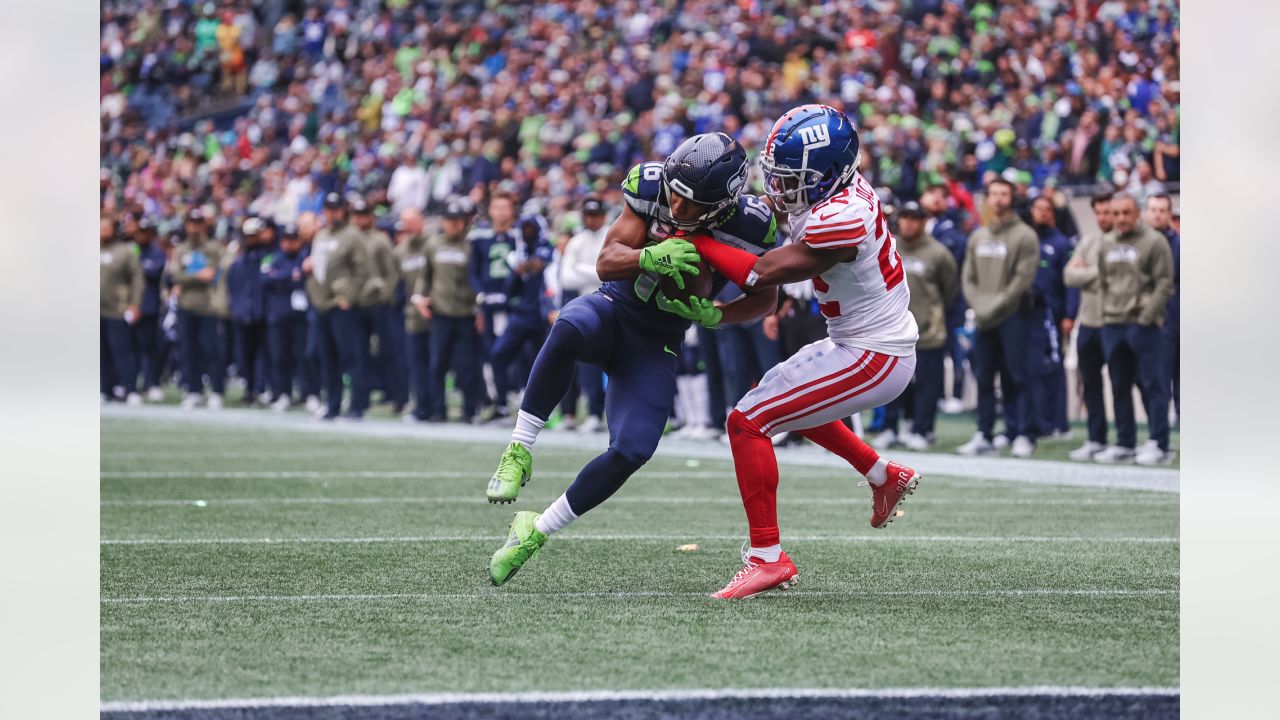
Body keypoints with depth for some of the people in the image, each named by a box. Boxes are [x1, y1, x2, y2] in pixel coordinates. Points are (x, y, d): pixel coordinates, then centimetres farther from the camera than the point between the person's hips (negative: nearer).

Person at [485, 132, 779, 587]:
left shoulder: (749, 228, -18)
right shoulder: (651, 187, -17)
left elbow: (765, 299, -1)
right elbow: (606, 263, -17)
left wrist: (711, 315, -19)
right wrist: (650, 256, -39)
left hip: (656, 344, 1)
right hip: (615, 308, 0)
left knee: (631, 452, -17)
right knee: (570, 330, -39)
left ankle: (534, 534, 1)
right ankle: (518, 454, -26)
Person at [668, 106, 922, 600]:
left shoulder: (841, 220, -29)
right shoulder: (840, 189, -1)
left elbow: (762, 273, -23)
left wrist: (690, 240, -15)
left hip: (872, 359, -10)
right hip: (872, 342, 10)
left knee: (748, 421, -11)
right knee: (786, 400, 33)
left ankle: (767, 558, -10)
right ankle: (885, 477, 40)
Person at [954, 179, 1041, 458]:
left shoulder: (1025, 236, -4)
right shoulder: (978, 236, 14)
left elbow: (1023, 278, -11)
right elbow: (968, 277, 14)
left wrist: (996, 305, -13)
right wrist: (979, 305, -3)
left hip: (1014, 316, -6)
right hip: (983, 318, 6)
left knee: (1018, 377, -7)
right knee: (984, 378, 7)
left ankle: (1023, 436, -5)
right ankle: (984, 436, 12)